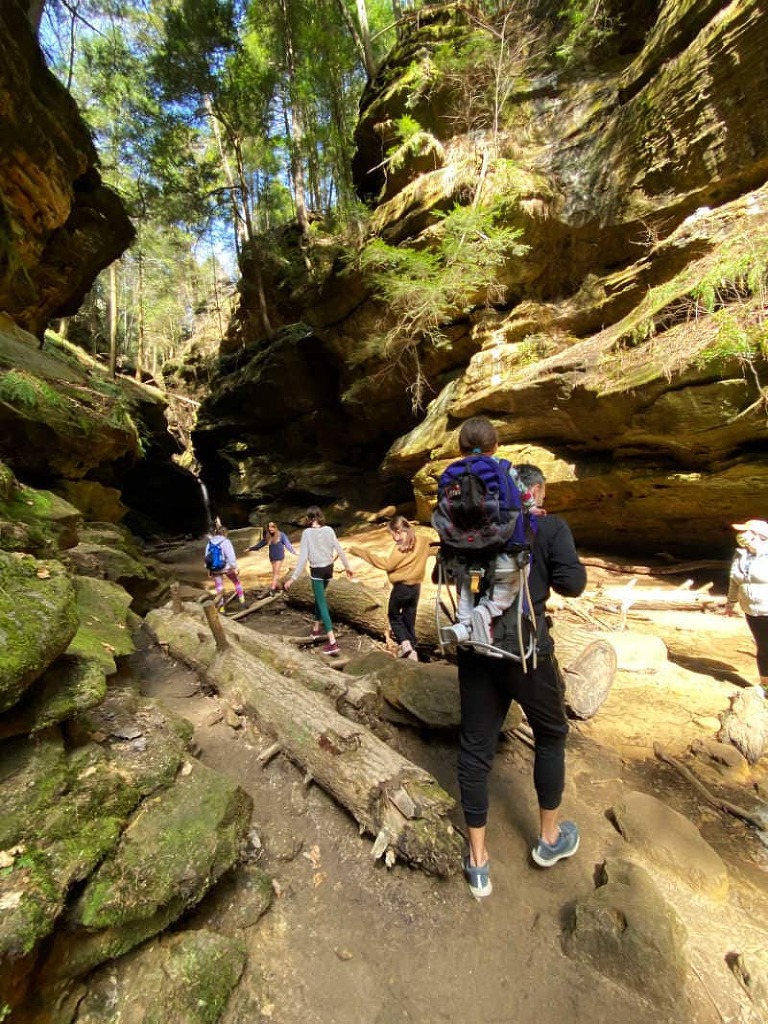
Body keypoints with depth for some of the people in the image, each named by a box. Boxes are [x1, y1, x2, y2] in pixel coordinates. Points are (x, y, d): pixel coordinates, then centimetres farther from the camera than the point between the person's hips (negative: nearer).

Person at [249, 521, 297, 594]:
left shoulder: (281, 535, -11)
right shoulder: (267, 536, -1)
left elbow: (287, 544, -14)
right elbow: (261, 544, 11)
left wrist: (294, 551, -28)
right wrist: (251, 549, 16)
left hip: (279, 557, -4)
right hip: (272, 557, 4)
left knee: (276, 572, -5)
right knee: (274, 572, 10)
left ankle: (272, 588, -7)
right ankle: (277, 586, 20)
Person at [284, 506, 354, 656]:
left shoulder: (307, 533, -12)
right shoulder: (329, 530, -3)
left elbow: (303, 557, -16)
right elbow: (339, 549, -2)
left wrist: (293, 578, -13)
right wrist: (347, 566, 10)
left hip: (316, 571, -4)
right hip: (328, 568, 5)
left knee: (322, 604, -2)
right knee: (319, 598, 25)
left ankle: (332, 642, -6)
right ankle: (316, 630, 36)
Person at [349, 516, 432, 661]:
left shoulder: (401, 547, -19)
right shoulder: (422, 541, 0)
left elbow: (387, 564, -26)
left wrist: (362, 552, -26)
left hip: (401, 587, -6)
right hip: (416, 587, 6)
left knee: (394, 616, 14)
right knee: (409, 620, 16)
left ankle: (405, 643, -2)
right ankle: (411, 650, 20)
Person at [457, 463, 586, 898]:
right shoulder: (552, 527, -4)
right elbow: (572, 584, -10)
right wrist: (545, 570, 9)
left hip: (475, 646, 3)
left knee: (476, 748, 15)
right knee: (551, 735, 25)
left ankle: (478, 861, 30)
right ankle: (550, 837, 43)